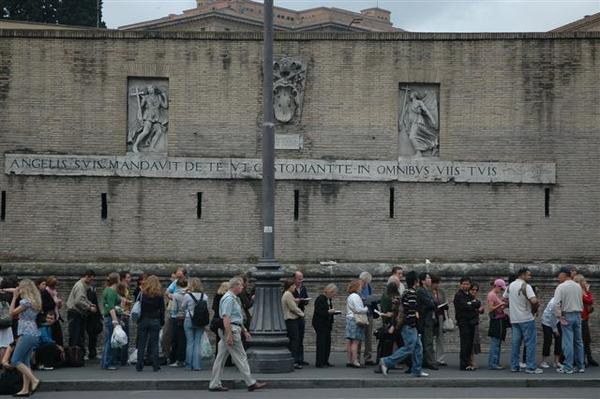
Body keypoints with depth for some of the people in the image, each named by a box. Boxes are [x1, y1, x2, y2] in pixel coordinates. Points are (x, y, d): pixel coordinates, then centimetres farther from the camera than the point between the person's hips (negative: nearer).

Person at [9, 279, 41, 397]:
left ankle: (34, 380, -14)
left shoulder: (26, 301, -12)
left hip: (27, 334, -9)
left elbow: (12, 312, -7)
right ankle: (25, 389, 9)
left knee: (15, 361, -6)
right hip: (33, 334, 9)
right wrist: (16, 297, 16)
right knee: (25, 361, 11)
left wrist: (14, 297, -1)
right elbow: (19, 314, 19)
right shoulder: (34, 301, 15)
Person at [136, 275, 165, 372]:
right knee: (154, 344, 3)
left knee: (141, 343, 6)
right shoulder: (159, 295, -2)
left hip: (143, 321, 1)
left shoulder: (142, 293, -1)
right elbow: (162, 309, 1)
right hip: (155, 322, -1)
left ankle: (139, 365, 5)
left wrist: (138, 320, 10)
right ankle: (155, 365, 1)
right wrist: (162, 322, 8)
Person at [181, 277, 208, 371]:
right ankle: (197, 365, 2)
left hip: (189, 320, -2)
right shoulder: (205, 296, -3)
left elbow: (183, 307, 3)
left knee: (190, 342, 7)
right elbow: (207, 308, 5)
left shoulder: (187, 296, -10)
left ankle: (189, 365, 10)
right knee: (197, 343, 6)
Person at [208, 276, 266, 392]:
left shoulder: (233, 298, 19)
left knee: (221, 357, 8)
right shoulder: (229, 299, -15)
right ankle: (251, 383, 0)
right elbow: (226, 317, -22)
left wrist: (244, 331, 26)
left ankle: (214, 384, 10)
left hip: (233, 330, 10)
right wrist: (229, 335, -26)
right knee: (241, 357, -5)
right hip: (230, 330, -10)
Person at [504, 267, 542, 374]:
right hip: (526, 318, -7)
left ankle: (514, 366, 12)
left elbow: (504, 298, 20)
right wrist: (536, 305, -4)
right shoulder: (526, 286, -14)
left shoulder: (510, 286, 9)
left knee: (515, 342, 10)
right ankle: (531, 367, -3)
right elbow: (534, 300, -25)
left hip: (514, 319, 7)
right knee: (530, 342, -2)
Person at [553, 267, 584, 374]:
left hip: (567, 316, -6)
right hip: (578, 315, 6)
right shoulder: (578, 286, 8)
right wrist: (579, 312, 16)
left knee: (568, 342, -5)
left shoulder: (561, 287, -10)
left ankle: (568, 368, -5)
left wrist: (560, 317, -12)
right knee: (578, 341, 11)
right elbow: (581, 302, 11)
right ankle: (580, 366, 15)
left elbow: (556, 304, -17)